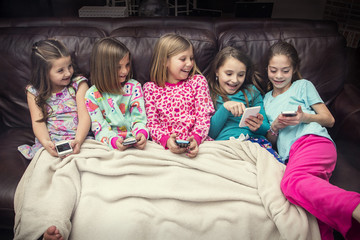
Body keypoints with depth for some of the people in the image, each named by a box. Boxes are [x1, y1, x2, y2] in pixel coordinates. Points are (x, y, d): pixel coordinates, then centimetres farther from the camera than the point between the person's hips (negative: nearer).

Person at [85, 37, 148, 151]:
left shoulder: (134, 87, 6)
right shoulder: (92, 95, 1)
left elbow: (139, 117, 0)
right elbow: (100, 128, -4)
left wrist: (141, 133, -22)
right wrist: (113, 140, -25)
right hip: (108, 146, 0)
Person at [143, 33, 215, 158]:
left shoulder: (198, 81, 10)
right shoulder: (150, 88, 8)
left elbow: (203, 116, 3)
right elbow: (152, 122, 3)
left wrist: (196, 138, -17)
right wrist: (166, 140, -18)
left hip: (195, 143, 1)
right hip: (165, 145, 0)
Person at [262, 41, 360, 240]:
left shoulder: (303, 85, 22)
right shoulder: (267, 99, 33)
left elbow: (329, 119, 16)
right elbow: (270, 141, 29)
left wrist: (305, 117, -4)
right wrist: (275, 127, 6)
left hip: (313, 140, -4)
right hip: (289, 154, 5)